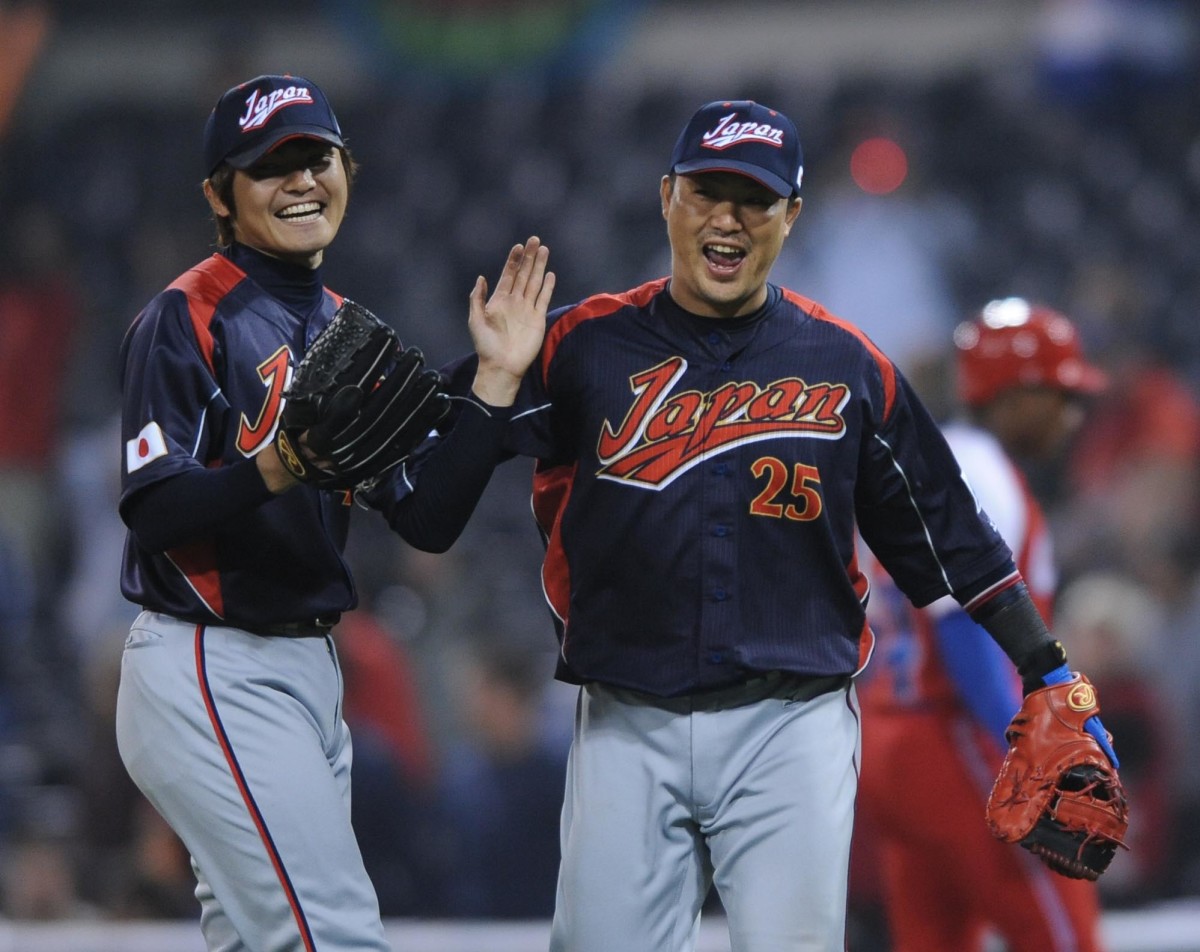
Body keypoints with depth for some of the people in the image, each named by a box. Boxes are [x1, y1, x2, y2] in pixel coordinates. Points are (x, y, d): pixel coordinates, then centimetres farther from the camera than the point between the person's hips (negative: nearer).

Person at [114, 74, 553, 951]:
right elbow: (154, 512, -17)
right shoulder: (189, 318, -8)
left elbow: (429, 519, 8)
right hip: (210, 674, -8)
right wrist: (274, 471, -33)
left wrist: (496, 380, 1)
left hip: (311, 672, 8)